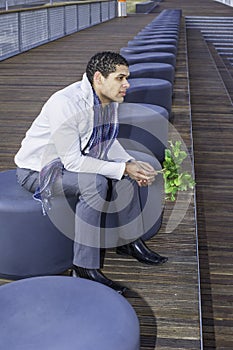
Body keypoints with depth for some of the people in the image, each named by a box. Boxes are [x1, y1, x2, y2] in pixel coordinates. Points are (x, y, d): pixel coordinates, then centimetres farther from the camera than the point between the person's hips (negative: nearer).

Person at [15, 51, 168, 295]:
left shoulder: (109, 99, -6)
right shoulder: (65, 103, -31)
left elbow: (108, 141, 7)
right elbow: (72, 161, -31)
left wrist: (131, 164, -11)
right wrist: (123, 169, -29)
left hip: (72, 159, 8)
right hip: (36, 168, -8)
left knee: (125, 173, -4)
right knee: (95, 182, -30)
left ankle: (129, 241, 11)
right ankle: (86, 268, -22)